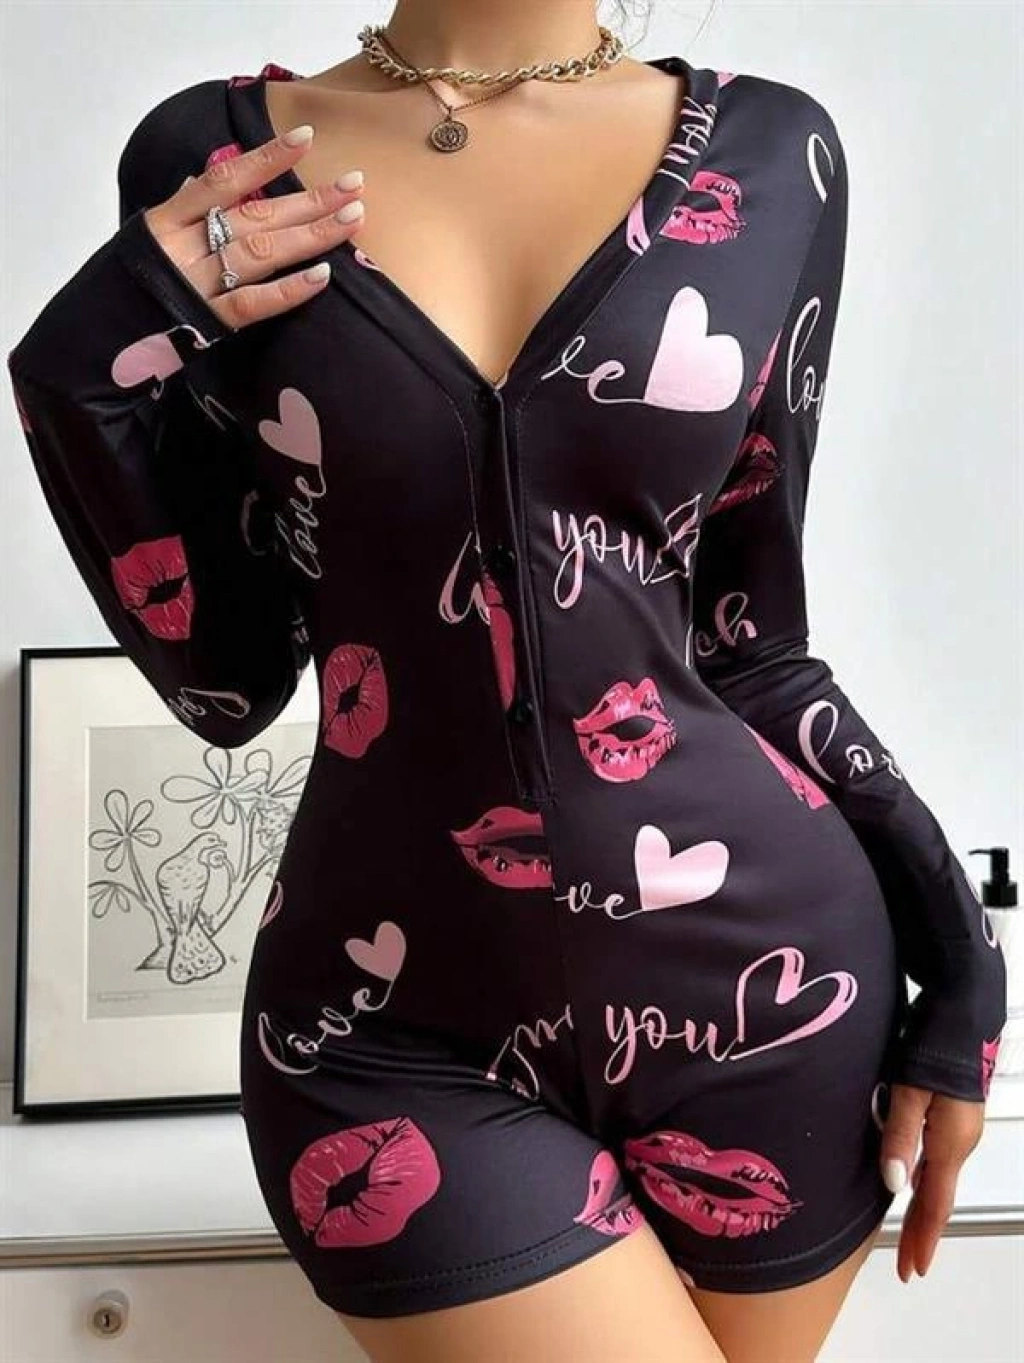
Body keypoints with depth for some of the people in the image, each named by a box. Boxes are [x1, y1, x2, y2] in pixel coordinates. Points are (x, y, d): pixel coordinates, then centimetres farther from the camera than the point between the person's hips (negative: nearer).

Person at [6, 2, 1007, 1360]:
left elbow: (752, 640, 5)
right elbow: (228, 680, 0)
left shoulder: (769, 155, 2)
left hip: (761, 972, 2)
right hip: (399, 1021, -1)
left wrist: (958, 952, 1)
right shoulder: (208, 161, 0)